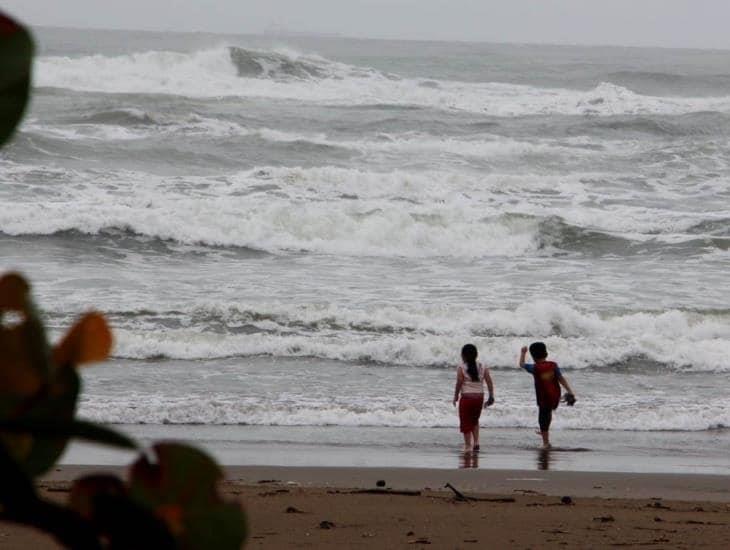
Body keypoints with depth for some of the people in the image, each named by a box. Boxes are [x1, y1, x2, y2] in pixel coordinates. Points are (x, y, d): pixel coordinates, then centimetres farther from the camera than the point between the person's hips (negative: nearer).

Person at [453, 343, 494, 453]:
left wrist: (455, 397, 1)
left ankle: (468, 446, 4)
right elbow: (489, 382, 0)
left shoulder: (461, 368, -10)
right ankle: (476, 442, 12)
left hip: (466, 398, -4)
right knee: (474, 420, 23)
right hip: (479, 398, 4)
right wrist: (491, 397, 8)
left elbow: (459, 384, -13)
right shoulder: (483, 368, 2)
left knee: (466, 423, 6)